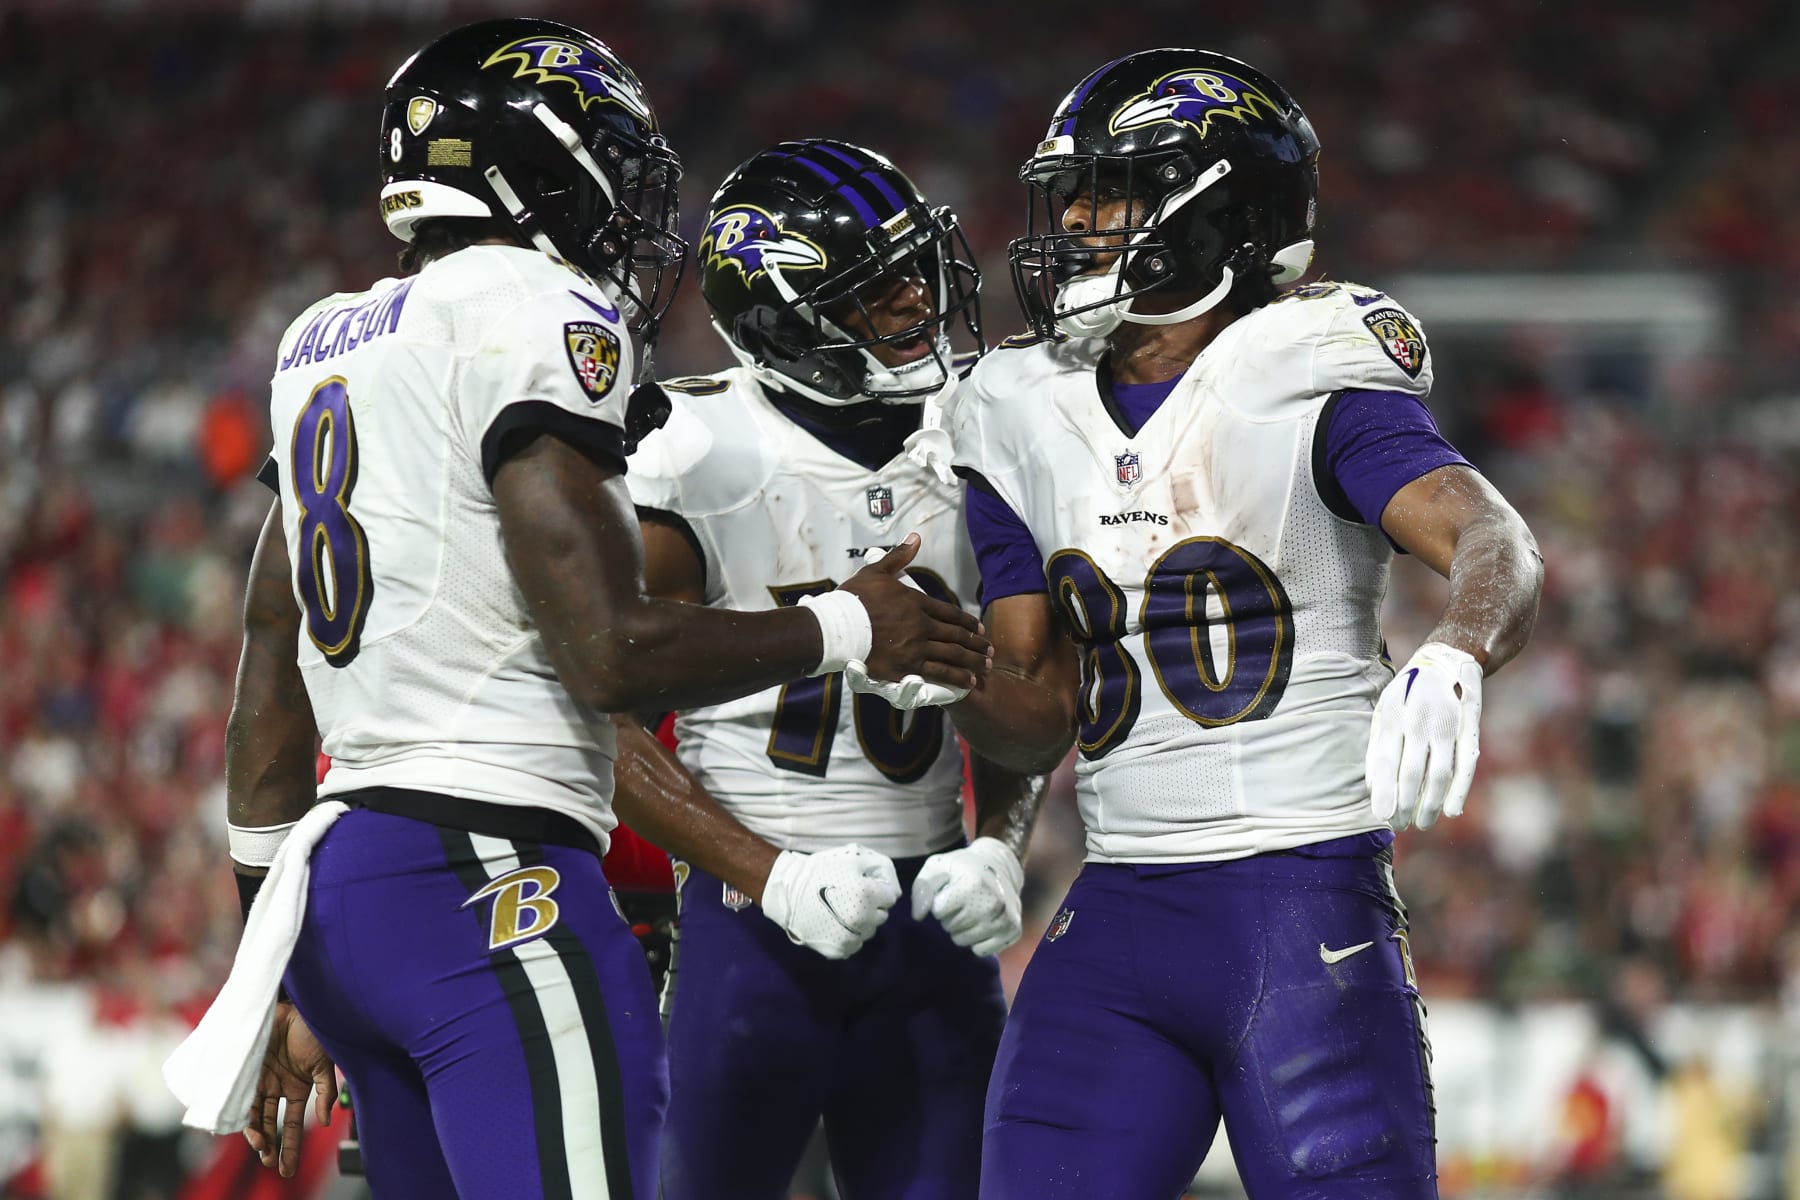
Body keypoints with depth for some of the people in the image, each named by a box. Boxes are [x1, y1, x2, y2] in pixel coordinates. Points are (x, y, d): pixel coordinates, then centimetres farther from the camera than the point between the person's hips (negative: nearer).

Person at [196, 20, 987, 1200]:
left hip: (336, 881, 9)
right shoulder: (535, 318, -7)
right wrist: (848, 628, 1)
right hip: (491, 880, -9)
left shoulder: (328, 344, 20)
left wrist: (276, 975, 26)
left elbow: (269, 701, 21)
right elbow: (610, 654, -14)